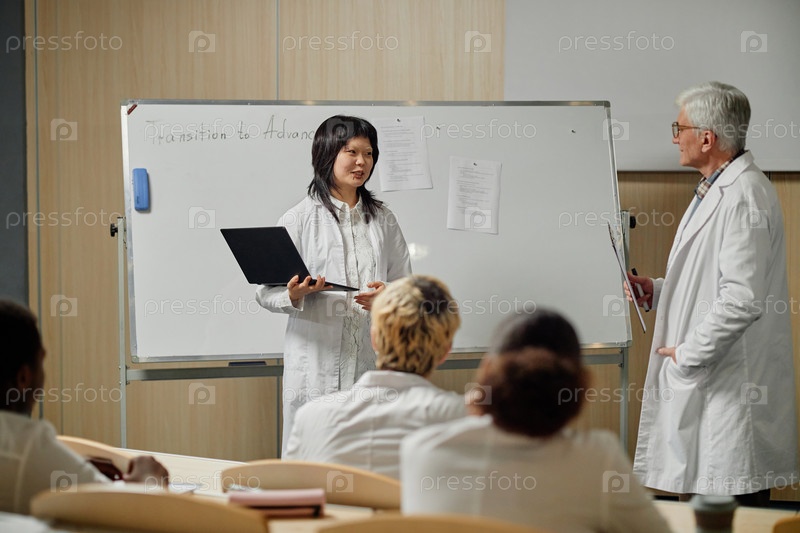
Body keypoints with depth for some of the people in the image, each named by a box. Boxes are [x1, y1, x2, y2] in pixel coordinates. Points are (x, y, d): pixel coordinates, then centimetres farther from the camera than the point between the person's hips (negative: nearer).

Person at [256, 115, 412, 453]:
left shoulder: (383, 219, 16)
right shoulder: (300, 219, 3)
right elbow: (265, 292, 2)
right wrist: (295, 294, -19)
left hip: (372, 361, 3)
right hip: (316, 367, -3)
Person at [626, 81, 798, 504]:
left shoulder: (745, 196, -17)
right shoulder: (716, 190, 18)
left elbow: (742, 299, -25)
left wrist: (687, 354, -17)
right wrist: (656, 291, 14)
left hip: (733, 392, -11)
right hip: (704, 384, 11)